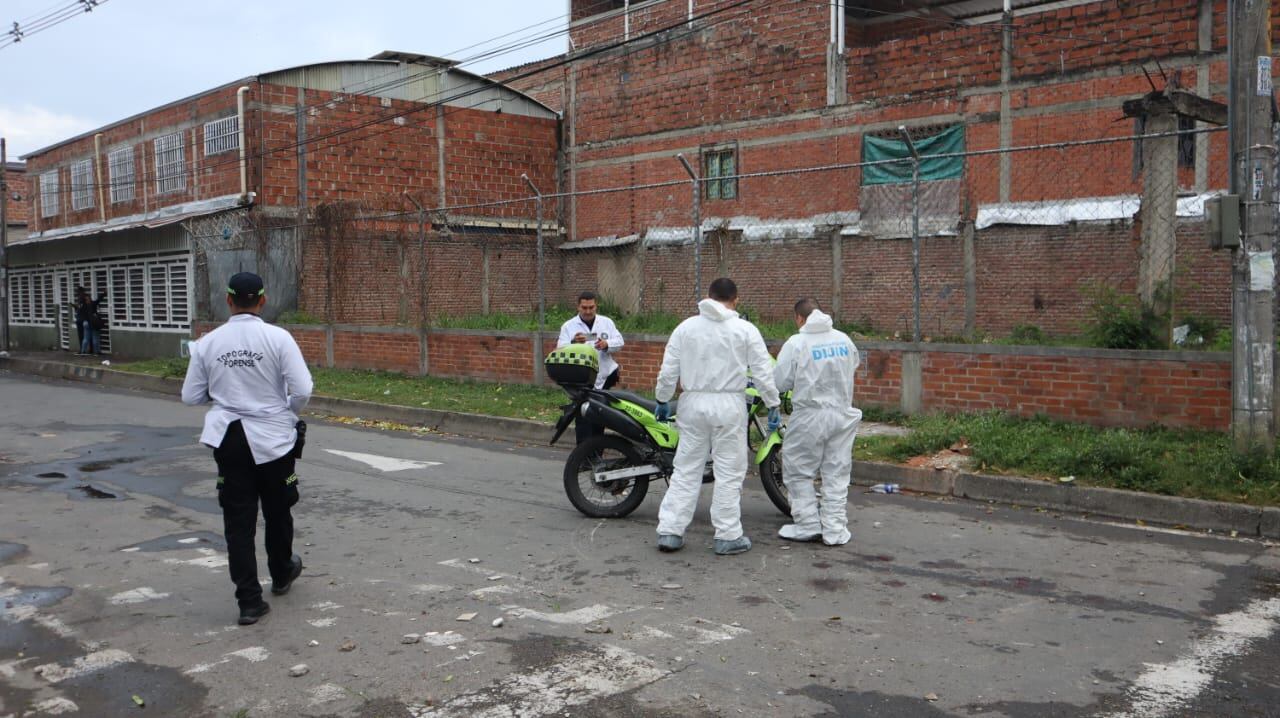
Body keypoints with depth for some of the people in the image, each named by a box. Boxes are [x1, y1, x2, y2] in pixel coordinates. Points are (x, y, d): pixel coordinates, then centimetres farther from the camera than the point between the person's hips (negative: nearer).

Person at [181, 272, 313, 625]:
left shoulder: (208, 342, -4)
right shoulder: (277, 337, -13)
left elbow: (190, 396, 3)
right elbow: (303, 389, -17)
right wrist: (290, 410, 4)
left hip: (229, 440, 1)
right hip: (273, 437, -1)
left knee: (238, 521, 7)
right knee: (277, 511, 20)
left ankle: (250, 601, 6)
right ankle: (281, 574, 42)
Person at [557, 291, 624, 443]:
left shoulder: (607, 322, 6)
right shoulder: (568, 326, -1)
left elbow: (619, 342, -1)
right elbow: (561, 351, -10)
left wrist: (607, 344, -22)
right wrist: (574, 343, -30)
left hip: (604, 379, 3)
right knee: (584, 423, -2)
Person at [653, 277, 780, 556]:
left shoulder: (686, 327, 5)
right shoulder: (745, 330, -2)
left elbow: (668, 370, 6)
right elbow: (763, 372, -3)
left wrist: (662, 400, 17)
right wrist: (773, 405, 5)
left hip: (693, 403, 3)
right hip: (729, 405, -3)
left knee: (686, 470, 9)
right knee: (729, 473, 4)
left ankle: (669, 531, 10)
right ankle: (728, 537, 7)